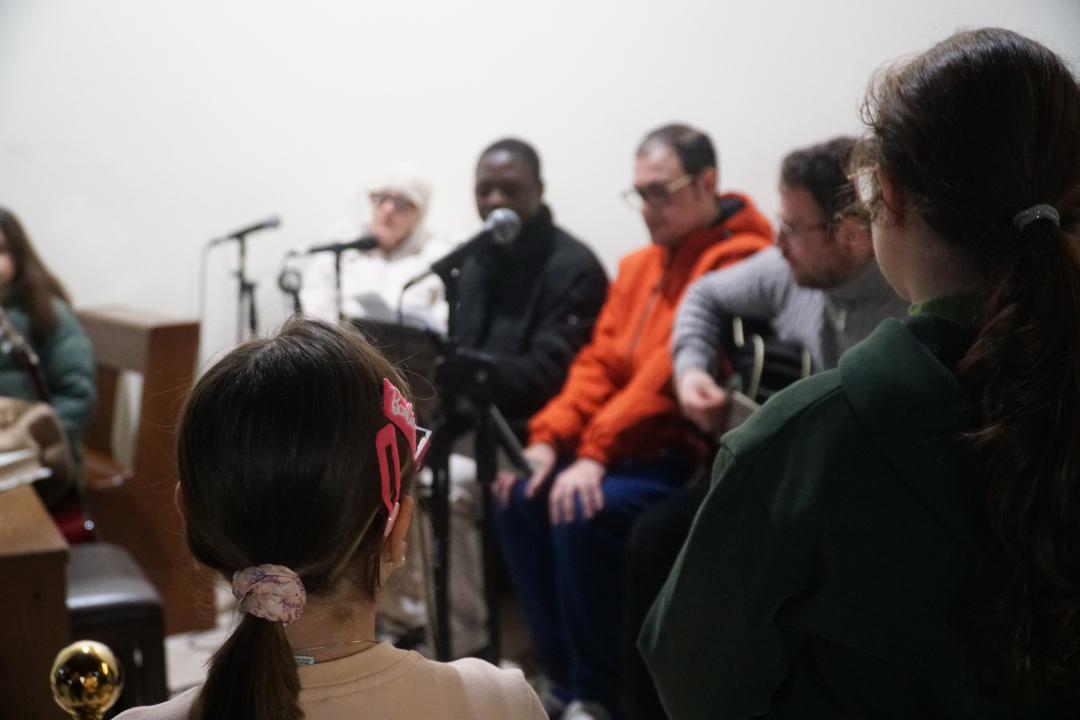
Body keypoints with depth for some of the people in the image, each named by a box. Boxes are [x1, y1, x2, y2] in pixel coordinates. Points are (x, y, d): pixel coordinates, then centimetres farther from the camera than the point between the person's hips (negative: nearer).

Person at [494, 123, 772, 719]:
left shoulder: (737, 260, -16)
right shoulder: (639, 267, 14)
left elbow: (677, 371, -24)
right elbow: (600, 363, 11)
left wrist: (595, 453, -26)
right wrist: (549, 439, -3)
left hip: (694, 461, -9)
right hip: (634, 450, 9)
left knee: (585, 513, -27)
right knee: (523, 498, -6)